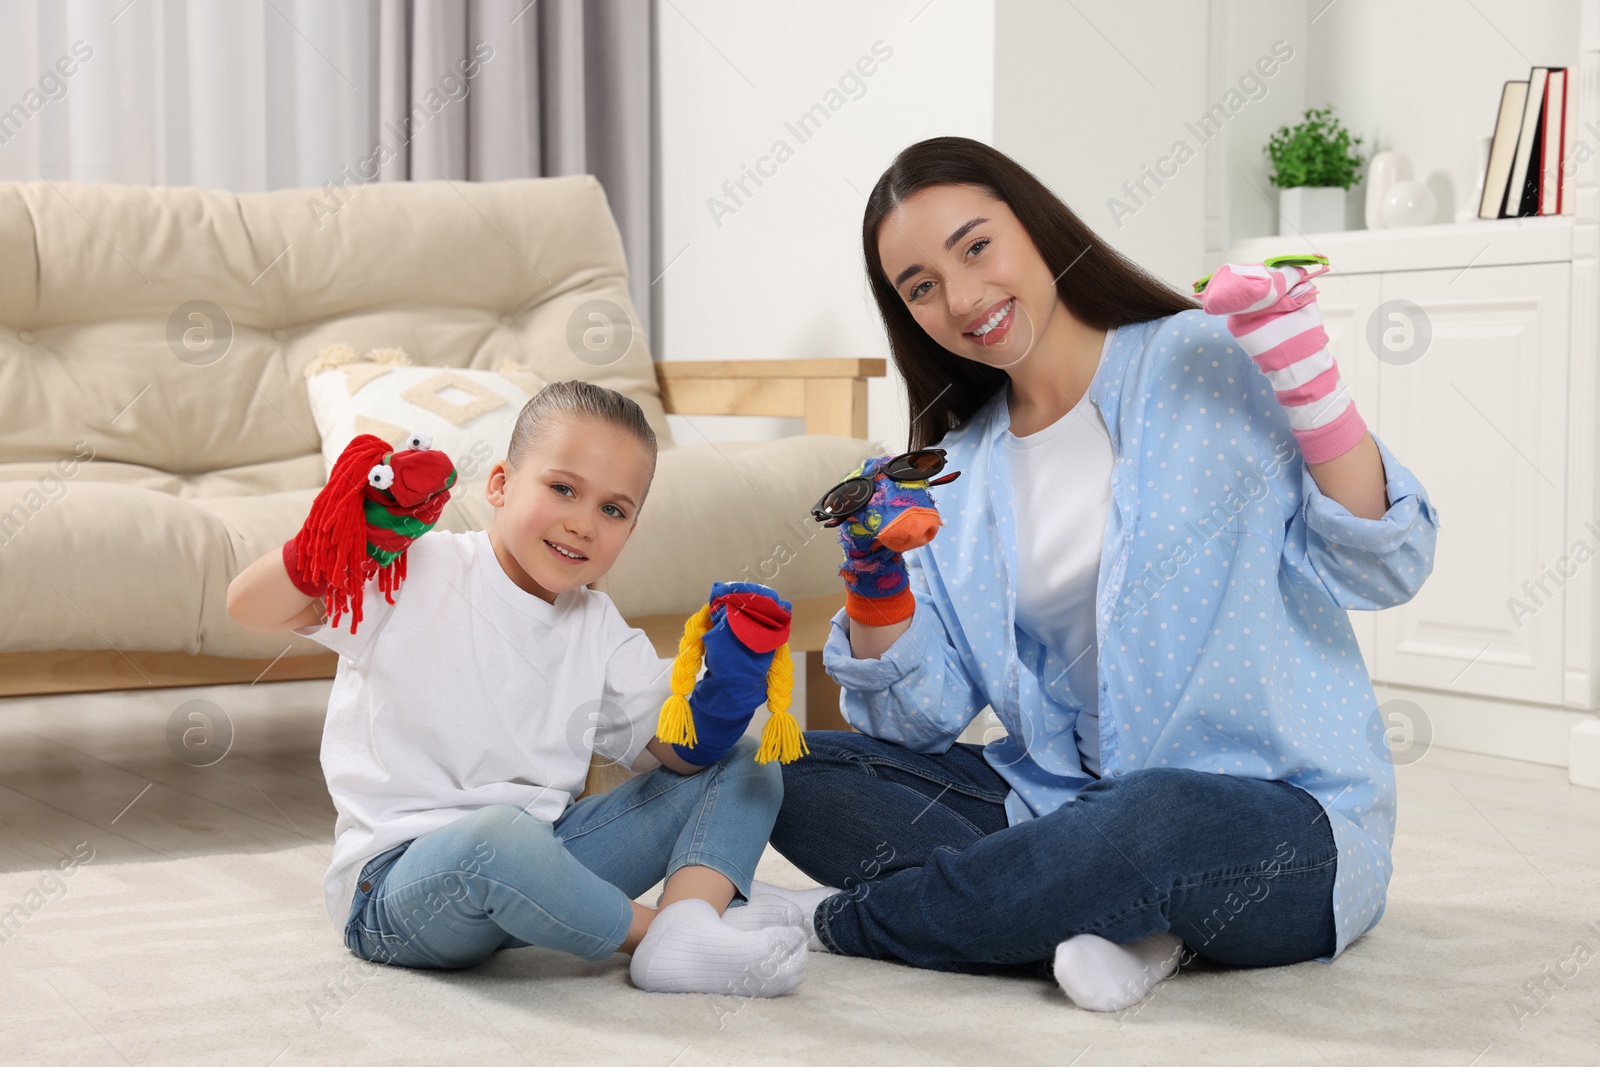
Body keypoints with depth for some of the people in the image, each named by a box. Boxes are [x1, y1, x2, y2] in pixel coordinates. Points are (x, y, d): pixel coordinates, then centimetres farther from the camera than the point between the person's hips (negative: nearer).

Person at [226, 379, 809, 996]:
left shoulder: (602, 632, 10)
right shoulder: (416, 574, -7)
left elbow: (679, 753, 4)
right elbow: (249, 609, -17)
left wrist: (726, 688, -16)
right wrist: (354, 539, -33)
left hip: (539, 861, 7)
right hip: (394, 886, -6)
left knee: (745, 766, 4)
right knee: (496, 836, -43)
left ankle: (686, 926, -23)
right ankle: (654, 932, -18)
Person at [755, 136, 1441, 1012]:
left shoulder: (1212, 362, -4)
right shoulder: (957, 470, 11)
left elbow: (1381, 571, -11)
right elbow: (922, 719, 7)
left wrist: (1305, 373, -20)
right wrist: (874, 582, -10)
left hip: (1284, 818, -5)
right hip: (1067, 800, 6)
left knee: (1147, 821, -39)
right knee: (800, 775, -6)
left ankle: (839, 920, -14)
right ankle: (1114, 921, -21)